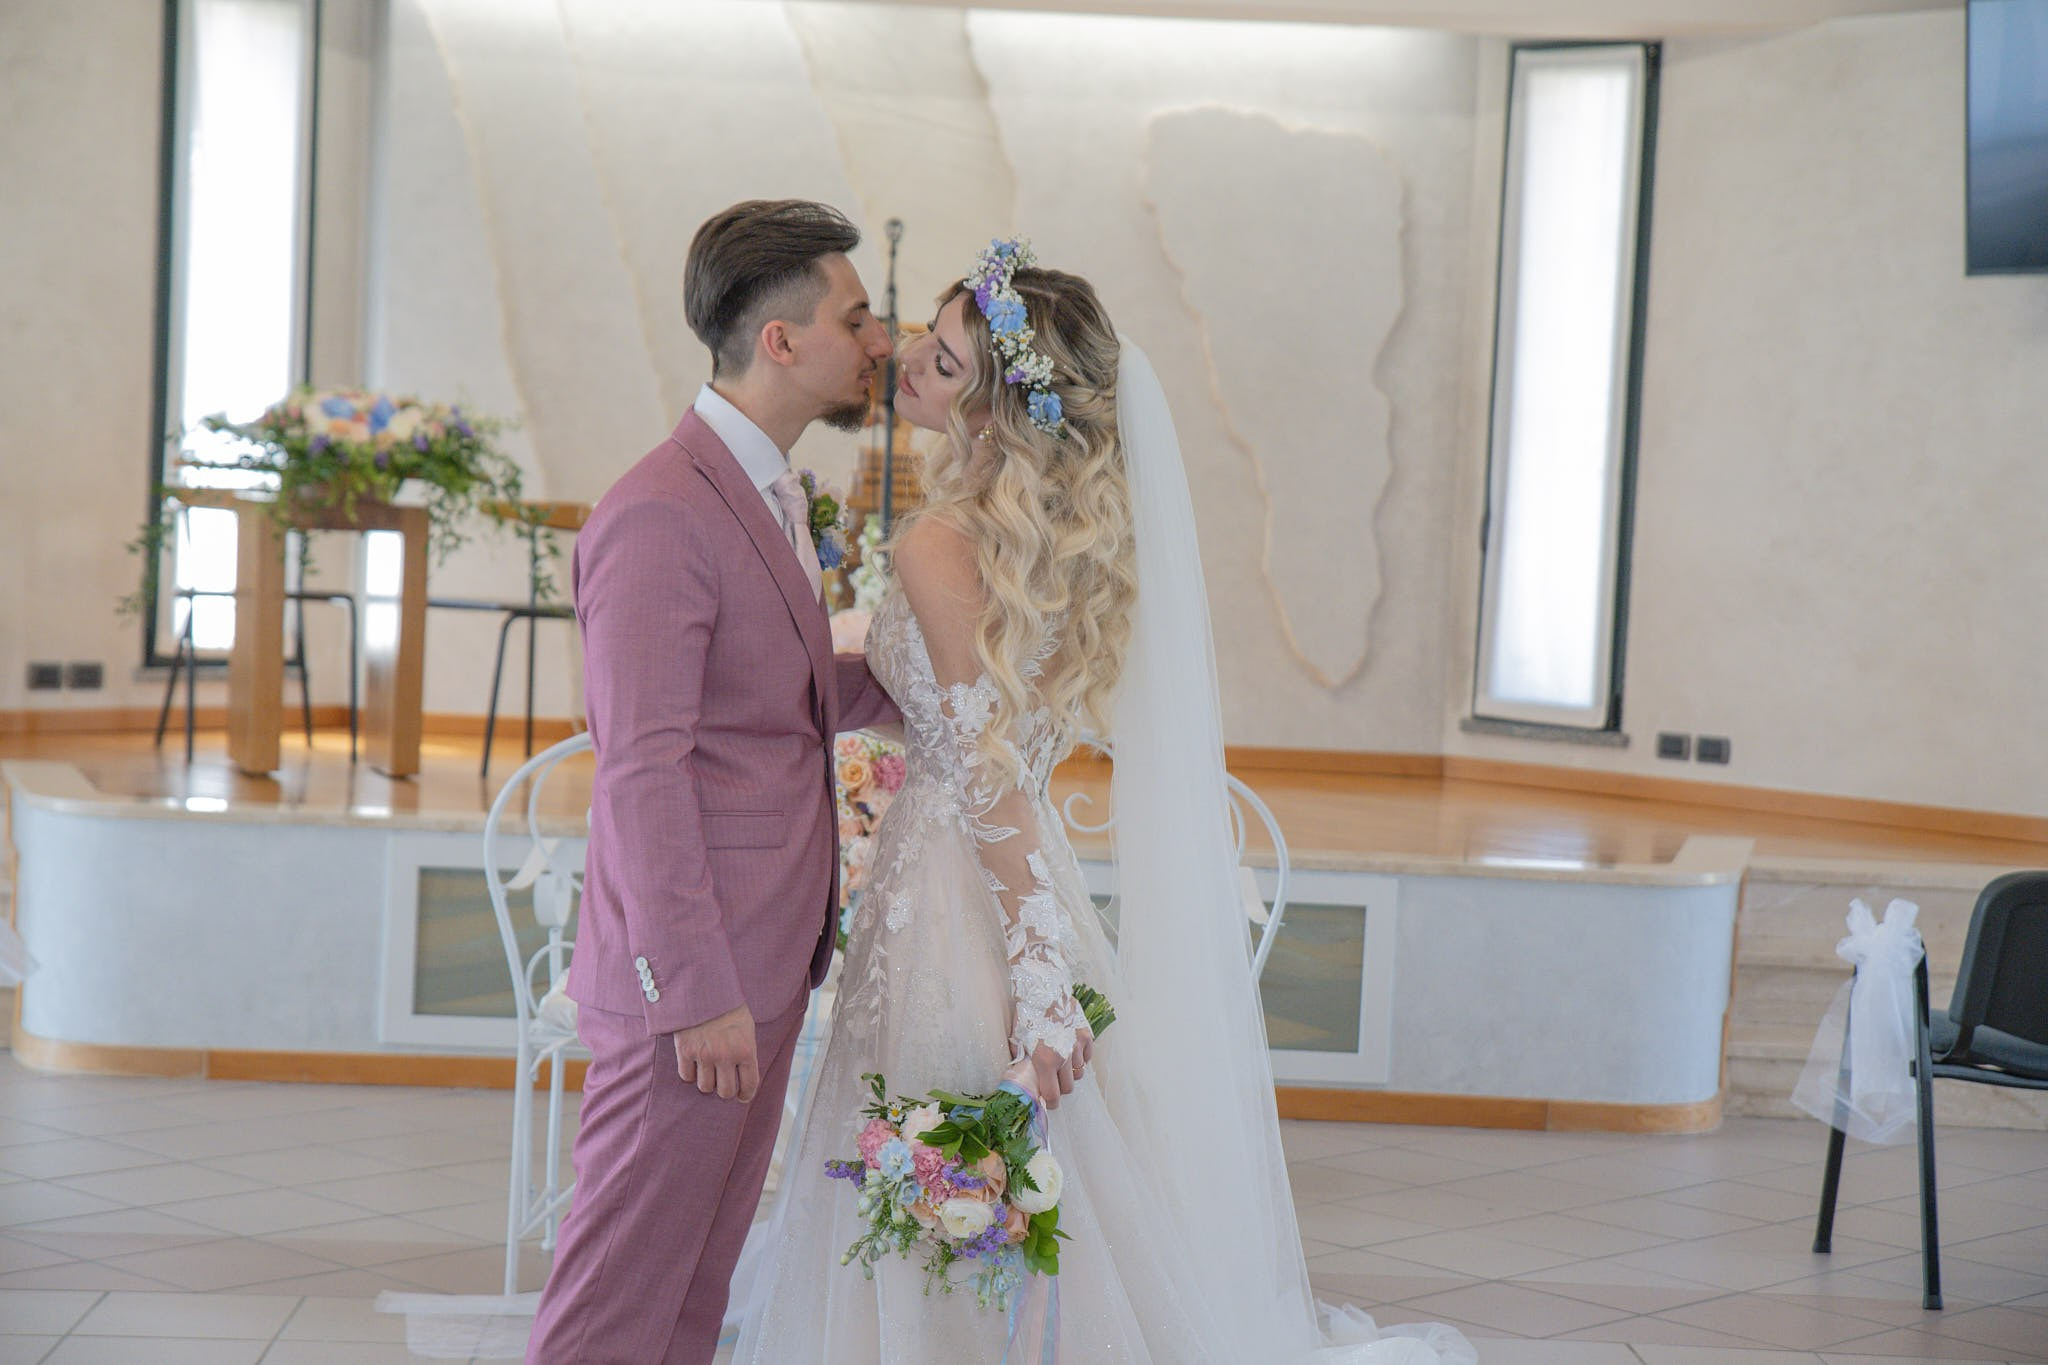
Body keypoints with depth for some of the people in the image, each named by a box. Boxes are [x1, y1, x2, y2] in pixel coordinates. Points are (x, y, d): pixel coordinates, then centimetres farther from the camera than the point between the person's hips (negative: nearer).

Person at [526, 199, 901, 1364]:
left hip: (763, 965, 10)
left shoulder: (773, 496, 13)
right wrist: (696, 994, -22)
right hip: (695, 980, -10)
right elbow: (642, 774, -21)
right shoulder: (662, 515, -18)